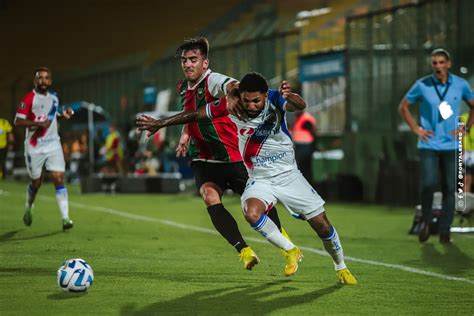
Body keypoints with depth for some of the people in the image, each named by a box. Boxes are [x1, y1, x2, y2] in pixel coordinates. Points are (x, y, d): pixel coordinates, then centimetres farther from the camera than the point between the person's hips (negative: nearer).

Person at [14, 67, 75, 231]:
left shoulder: (54, 98, 10)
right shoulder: (29, 99, -9)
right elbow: (18, 121, -14)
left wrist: (63, 114, 6)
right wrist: (38, 124, -24)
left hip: (53, 145, 4)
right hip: (34, 147, -4)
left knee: (59, 179, -10)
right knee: (36, 183, 8)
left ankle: (65, 217, -13)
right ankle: (29, 208, 39)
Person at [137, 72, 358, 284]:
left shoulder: (274, 99, -18)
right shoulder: (232, 104, -14)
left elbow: (300, 106, -39)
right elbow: (196, 114, -3)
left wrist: (290, 96, -62)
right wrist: (160, 123, 1)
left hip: (288, 174, -1)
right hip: (259, 178, 1)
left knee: (322, 225, 0)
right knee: (251, 213, -31)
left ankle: (341, 268, 30)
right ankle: (290, 251, -7)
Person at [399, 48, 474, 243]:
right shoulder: (422, 85, -2)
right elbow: (404, 107, 10)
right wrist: (416, 129, 1)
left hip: (451, 145, 2)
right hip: (429, 145, -1)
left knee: (450, 188, 0)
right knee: (428, 184, -15)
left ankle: (445, 231, 8)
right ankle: (426, 222, 6)